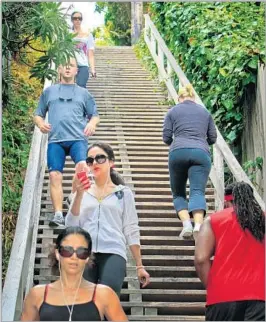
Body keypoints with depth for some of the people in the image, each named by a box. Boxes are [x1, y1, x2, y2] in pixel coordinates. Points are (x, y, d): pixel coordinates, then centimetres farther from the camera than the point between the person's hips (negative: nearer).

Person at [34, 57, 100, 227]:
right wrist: (41, 123, -2)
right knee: (55, 175, -9)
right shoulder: (49, 91, 21)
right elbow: (38, 114, 22)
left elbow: (95, 115, 19)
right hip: (55, 140, 1)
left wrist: (92, 123, -5)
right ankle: (58, 215, -8)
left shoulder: (83, 93, 20)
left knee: (82, 166, -27)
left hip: (78, 138, -1)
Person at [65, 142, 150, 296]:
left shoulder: (124, 193, 12)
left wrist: (140, 266, 7)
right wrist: (79, 194, -8)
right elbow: (71, 226, 4)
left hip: (113, 253, -1)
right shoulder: (83, 192, 16)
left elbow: (131, 231, 11)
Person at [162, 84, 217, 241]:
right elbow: (213, 138, 21)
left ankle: (186, 223, -10)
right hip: (201, 153, 1)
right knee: (198, 192, -10)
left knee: (178, 192, 13)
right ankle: (198, 225, -34)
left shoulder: (173, 112, 15)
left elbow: (166, 138, 11)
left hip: (178, 153, -1)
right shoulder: (205, 112, 21)